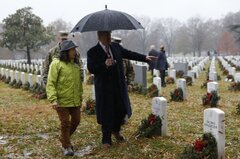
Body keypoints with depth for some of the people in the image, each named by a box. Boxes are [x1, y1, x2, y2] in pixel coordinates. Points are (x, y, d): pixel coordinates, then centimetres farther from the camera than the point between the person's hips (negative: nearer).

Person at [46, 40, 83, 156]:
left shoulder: (75, 65, 11)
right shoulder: (57, 64, -9)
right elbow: (50, 83, -12)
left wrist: (80, 98, 20)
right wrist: (53, 99, -21)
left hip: (75, 101, 6)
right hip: (62, 101, -6)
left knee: (76, 121, 14)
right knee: (65, 124, 1)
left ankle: (63, 139, 37)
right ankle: (66, 146, 19)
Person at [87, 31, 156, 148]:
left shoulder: (116, 47, 7)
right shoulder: (93, 52, -7)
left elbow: (129, 54, 14)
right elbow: (91, 69, -13)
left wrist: (145, 58, 10)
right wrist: (104, 65, -27)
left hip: (119, 85, 5)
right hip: (104, 88, -4)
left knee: (122, 110, 11)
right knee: (106, 113, 4)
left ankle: (115, 130, 39)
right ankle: (106, 140, 20)